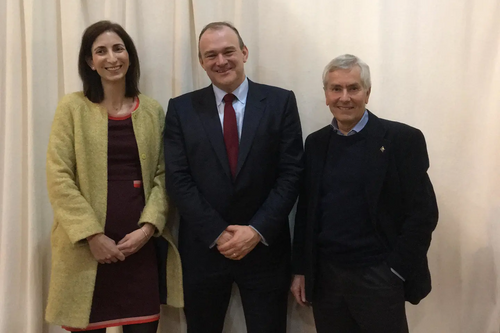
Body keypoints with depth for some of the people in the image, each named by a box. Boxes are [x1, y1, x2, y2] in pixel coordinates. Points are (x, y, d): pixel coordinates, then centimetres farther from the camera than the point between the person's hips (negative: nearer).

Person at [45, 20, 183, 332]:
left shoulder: (153, 110, 8)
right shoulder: (73, 107, 0)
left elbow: (162, 175, 6)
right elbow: (59, 178, -5)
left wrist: (148, 227, -7)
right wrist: (92, 235, -11)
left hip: (141, 243, 2)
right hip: (86, 246, -2)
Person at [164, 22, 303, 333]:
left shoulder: (281, 101, -1)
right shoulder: (181, 108, 2)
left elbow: (291, 173, -5)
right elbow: (178, 180, -3)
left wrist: (257, 231, -13)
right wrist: (217, 234, -11)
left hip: (265, 246, -1)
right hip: (203, 247, 1)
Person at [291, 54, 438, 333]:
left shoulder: (402, 139, -7)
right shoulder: (316, 143, 7)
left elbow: (423, 213, -8)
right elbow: (305, 210, 10)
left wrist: (395, 270, -11)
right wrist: (301, 269, 8)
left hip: (377, 276, -3)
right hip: (324, 275, 4)